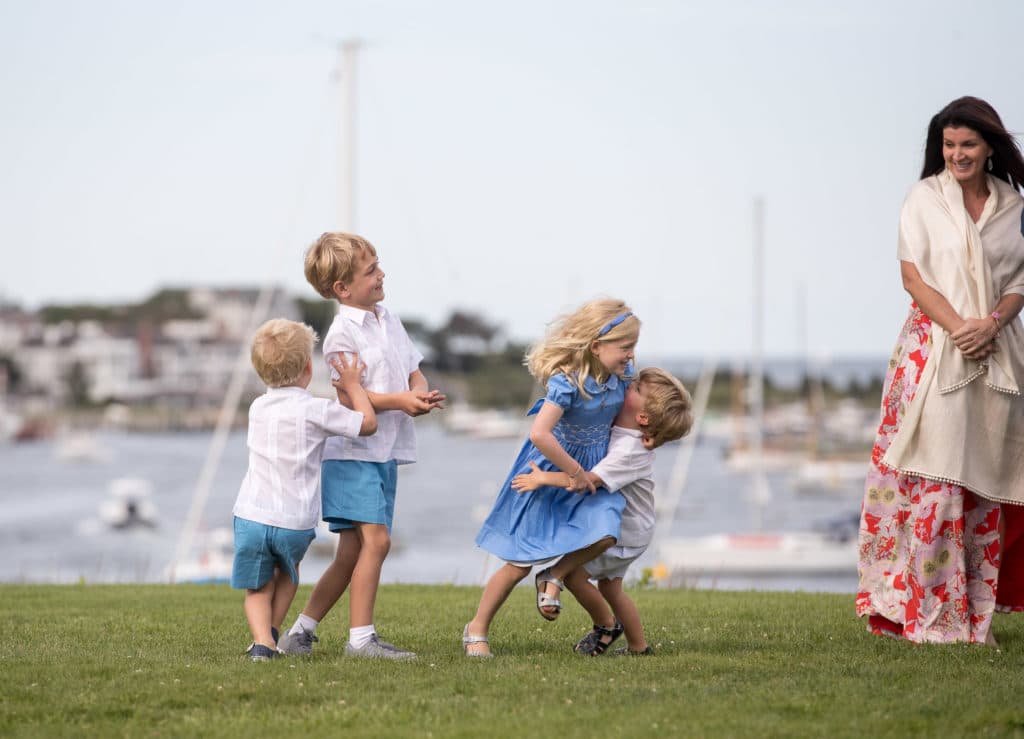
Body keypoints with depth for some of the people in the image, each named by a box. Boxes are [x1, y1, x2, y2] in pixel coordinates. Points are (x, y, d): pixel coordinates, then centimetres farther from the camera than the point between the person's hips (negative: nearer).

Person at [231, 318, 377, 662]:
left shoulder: (258, 408, 8)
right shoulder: (316, 410, -9)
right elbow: (368, 422, -3)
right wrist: (353, 385, 10)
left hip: (251, 516, 2)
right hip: (296, 522, -2)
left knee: (257, 588, 14)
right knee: (288, 571, 29)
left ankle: (262, 639, -7)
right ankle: (274, 630, 21)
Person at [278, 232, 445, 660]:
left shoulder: (389, 321, 14)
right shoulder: (343, 334, -12)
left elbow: (414, 370, 18)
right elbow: (348, 396, -19)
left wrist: (421, 393, -4)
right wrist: (399, 400, -26)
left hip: (385, 453, 9)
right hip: (353, 452, -9)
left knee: (352, 553, 9)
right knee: (375, 538, -18)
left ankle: (300, 632, 18)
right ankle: (361, 637, -14)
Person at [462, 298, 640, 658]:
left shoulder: (623, 372, -9)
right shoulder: (566, 381, -30)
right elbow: (539, 433, -39)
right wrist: (575, 472, -30)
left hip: (591, 472, 5)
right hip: (550, 469, -5)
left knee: (604, 533, -24)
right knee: (520, 563, 1)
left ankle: (553, 577, 4)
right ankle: (476, 631, 19)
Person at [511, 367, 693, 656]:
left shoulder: (629, 451, -33)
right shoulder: (618, 429, -4)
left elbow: (591, 479, -41)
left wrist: (544, 478, -39)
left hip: (625, 534, -10)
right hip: (618, 525, 10)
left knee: (574, 574, -9)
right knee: (609, 587, 19)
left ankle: (606, 626, 12)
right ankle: (638, 646, 30)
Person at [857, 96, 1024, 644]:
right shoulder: (924, 199, 1)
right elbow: (913, 276, -4)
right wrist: (958, 328, -16)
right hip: (934, 351, -3)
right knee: (933, 485, -9)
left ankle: (976, 617, 9)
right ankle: (928, 615, -7)